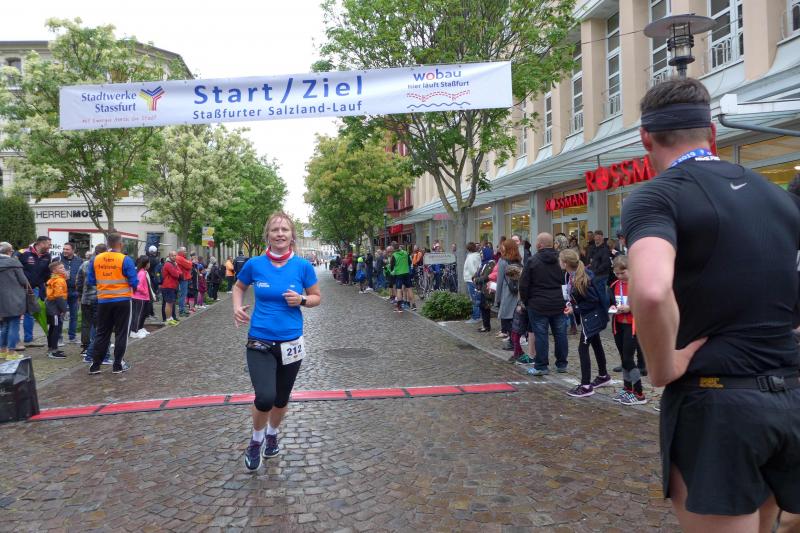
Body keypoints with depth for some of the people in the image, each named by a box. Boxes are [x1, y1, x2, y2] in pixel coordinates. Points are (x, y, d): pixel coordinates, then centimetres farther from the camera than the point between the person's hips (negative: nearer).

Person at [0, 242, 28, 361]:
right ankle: (11, 352, 1)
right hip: (14, 300, -6)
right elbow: (23, 280, -10)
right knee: (14, 325, 0)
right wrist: (25, 289, 10)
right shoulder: (13, 262, -13)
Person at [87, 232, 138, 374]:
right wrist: (132, 287, 9)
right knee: (121, 333, 7)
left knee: (102, 333, 14)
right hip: (122, 301, -4)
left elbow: (91, 280, 8)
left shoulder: (95, 259, 0)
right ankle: (118, 365, 11)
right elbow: (134, 282, -12)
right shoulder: (125, 260, -13)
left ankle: (95, 364, 16)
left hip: (103, 301, 4)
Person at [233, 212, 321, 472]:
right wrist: (237, 306, -5)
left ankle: (272, 434, 48)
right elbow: (239, 286, 14)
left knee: (281, 398, 16)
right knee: (265, 397, -17)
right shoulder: (254, 264, -6)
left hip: (291, 342, 2)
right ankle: (256, 440, 15)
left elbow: (316, 297, 6)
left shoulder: (303, 266, -7)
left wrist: (301, 300, -15)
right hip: (259, 342, -1)